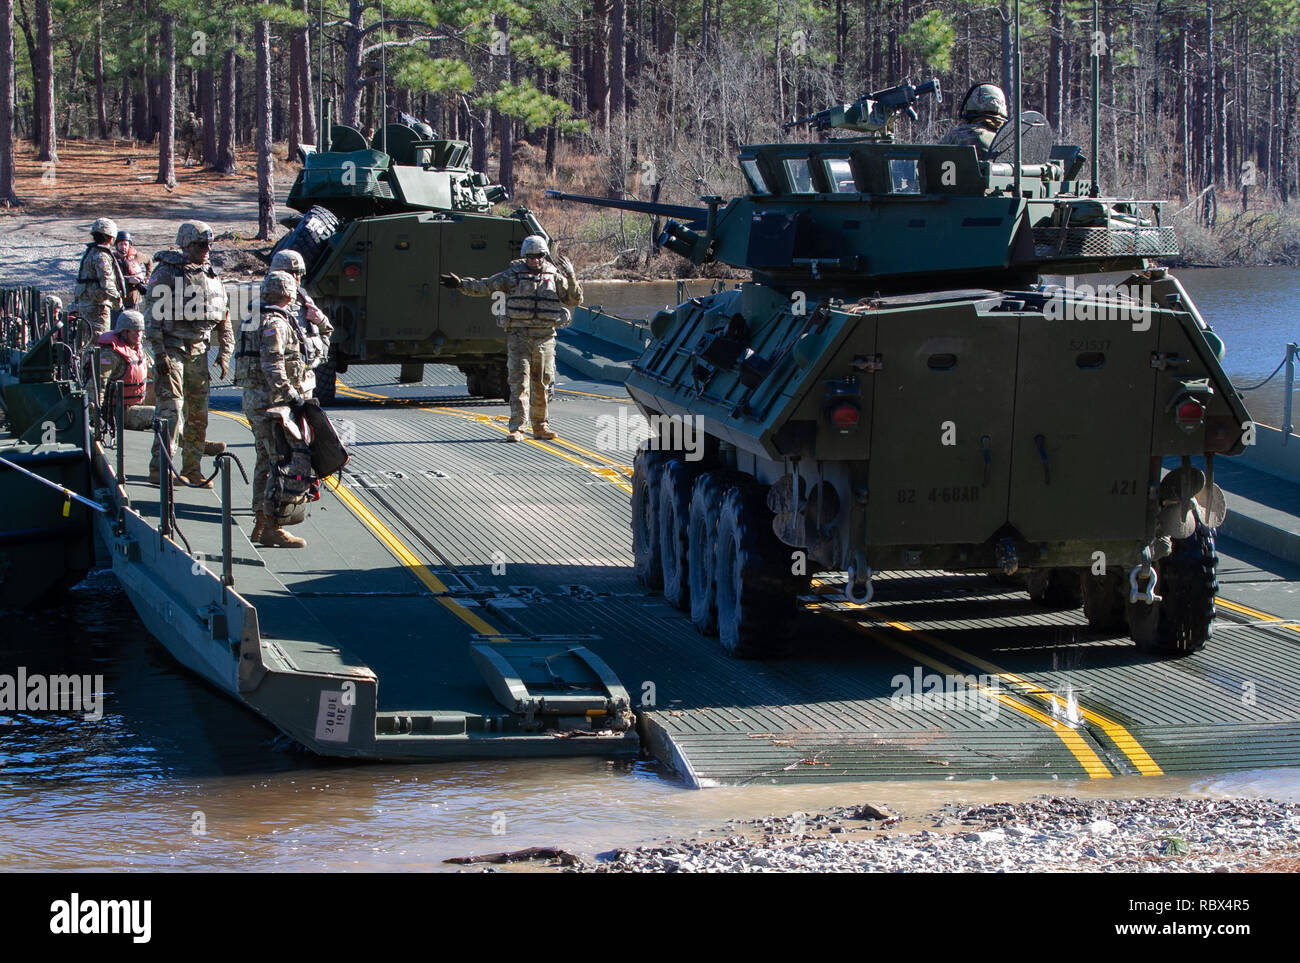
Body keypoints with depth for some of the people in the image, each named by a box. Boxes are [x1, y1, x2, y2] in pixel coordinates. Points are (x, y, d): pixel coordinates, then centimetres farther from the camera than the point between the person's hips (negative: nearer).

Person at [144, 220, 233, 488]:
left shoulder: (210, 276, 13)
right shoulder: (166, 273, -6)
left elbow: (224, 319, 19)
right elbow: (153, 315, -10)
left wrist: (224, 353, 11)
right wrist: (159, 353, -17)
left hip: (199, 350, 6)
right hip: (172, 347, -6)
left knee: (198, 412, 7)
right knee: (171, 407, -12)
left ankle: (192, 469, 15)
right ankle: (160, 468, -10)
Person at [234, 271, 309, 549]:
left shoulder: (256, 321, 16)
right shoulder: (275, 324, -14)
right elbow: (272, 365, -23)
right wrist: (291, 395, -23)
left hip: (254, 400, 10)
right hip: (270, 401, -10)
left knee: (266, 461, 16)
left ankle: (261, 524, 21)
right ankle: (272, 528, -9)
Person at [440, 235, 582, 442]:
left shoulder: (554, 277, 8)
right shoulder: (514, 275, 3)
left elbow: (574, 300, 8)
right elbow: (485, 286, 0)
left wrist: (571, 278, -7)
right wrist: (461, 284, -12)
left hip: (545, 337, 2)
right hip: (518, 336, -2)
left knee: (543, 383, 8)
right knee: (519, 381, -9)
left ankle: (540, 426, 21)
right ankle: (516, 428, -12)